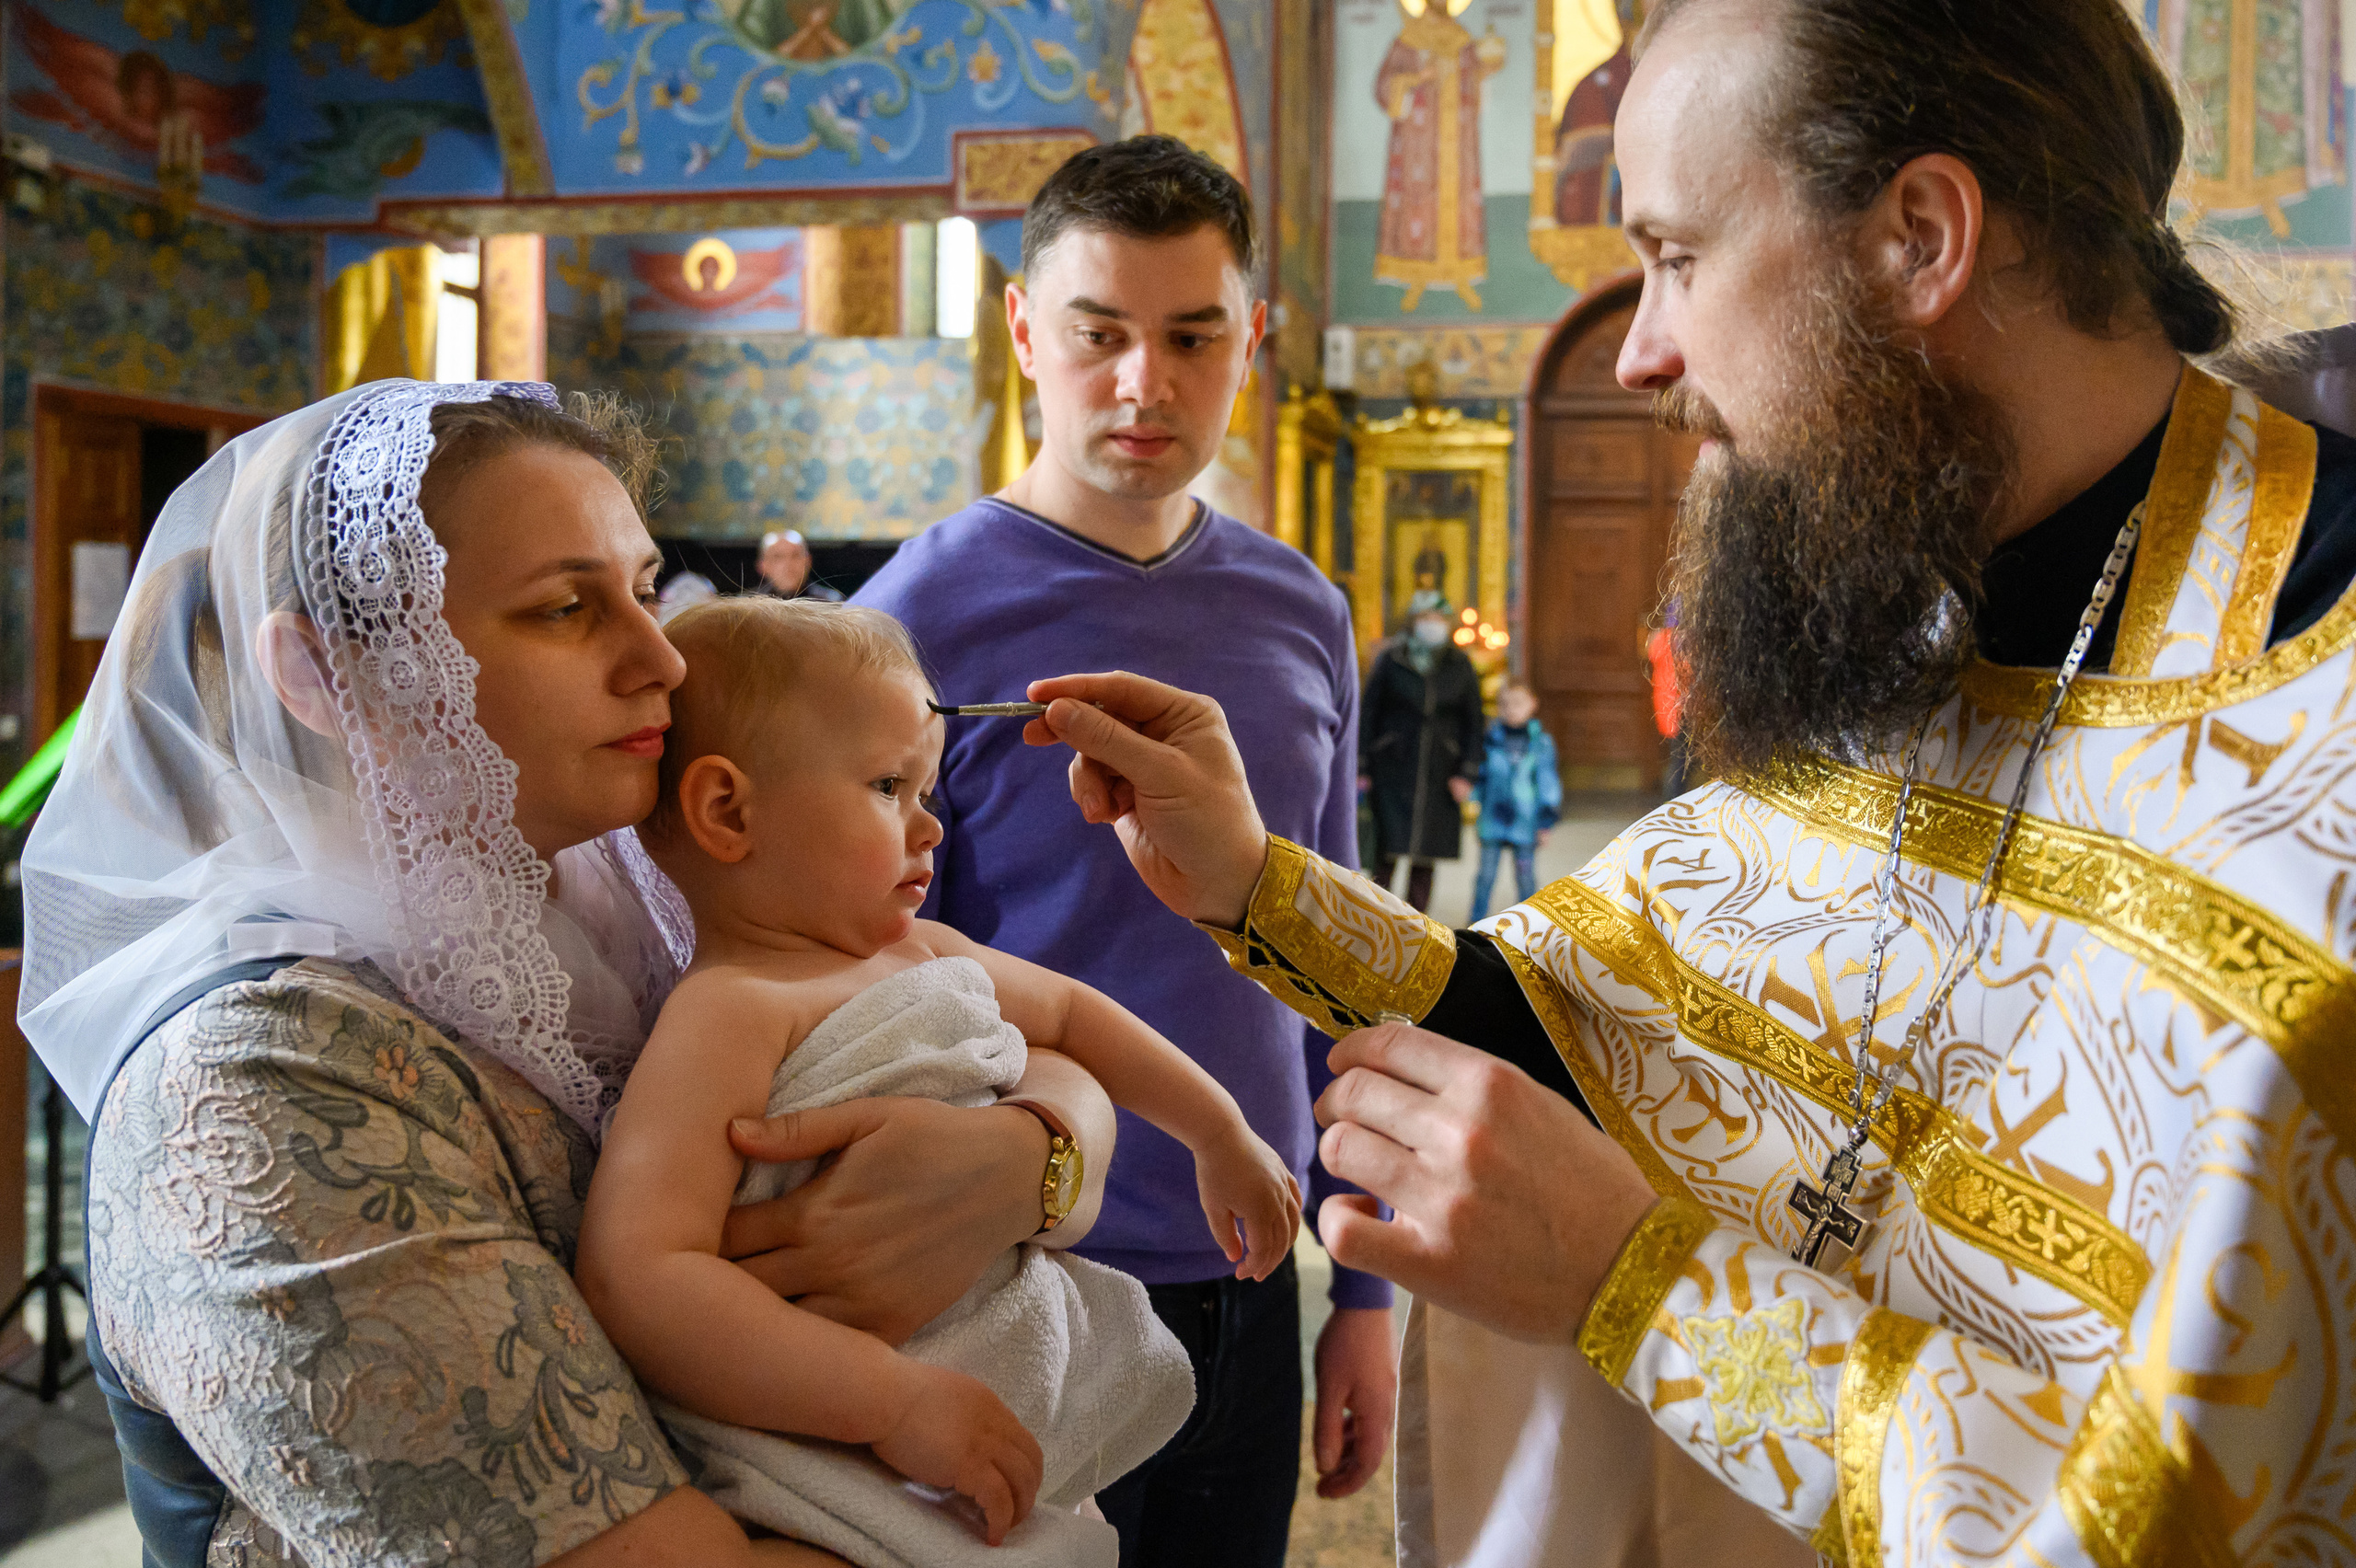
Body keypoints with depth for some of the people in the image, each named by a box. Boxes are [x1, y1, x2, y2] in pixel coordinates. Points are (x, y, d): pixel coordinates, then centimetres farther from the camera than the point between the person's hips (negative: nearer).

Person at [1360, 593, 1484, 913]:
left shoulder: (1460, 667, 5)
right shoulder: (1390, 660, 0)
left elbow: (1473, 722, 9)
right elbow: (1368, 714, 2)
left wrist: (1466, 772, 0)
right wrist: (1361, 767, -3)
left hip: (1438, 774, 2)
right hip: (1393, 767, -2)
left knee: (1425, 857, 5)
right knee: (1387, 852, -10)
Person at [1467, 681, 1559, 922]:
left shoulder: (1541, 742, -1)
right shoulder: (1490, 740, 2)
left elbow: (1549, 782, 2)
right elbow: (1480, 778, 10)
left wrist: (1547, 821, 0)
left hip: (1525, 822, -1)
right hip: (1493, 820, 1)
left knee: (1526, 877, 7)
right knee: (1487, 875, 5)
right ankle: (1477, 922, 14)